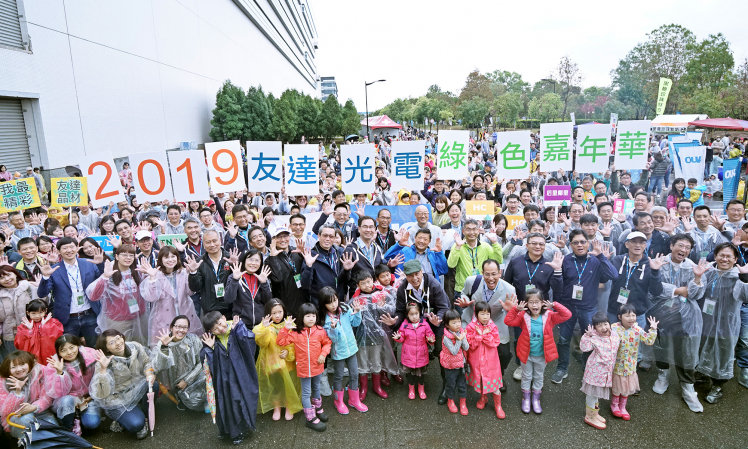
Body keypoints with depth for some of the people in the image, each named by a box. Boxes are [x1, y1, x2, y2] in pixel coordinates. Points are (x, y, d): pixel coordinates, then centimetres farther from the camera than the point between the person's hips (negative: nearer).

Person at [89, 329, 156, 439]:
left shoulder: (135, 347, -13)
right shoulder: (105, 363, -22)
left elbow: (146, 362, 6)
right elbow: (102, 394, -29)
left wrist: (150, 373, -15)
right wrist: (103, 369, -39)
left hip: (137, 389, 5)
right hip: (117, 400, -5)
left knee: (153, 385, -28)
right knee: (136, 424, -26)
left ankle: (142, 414, 0)